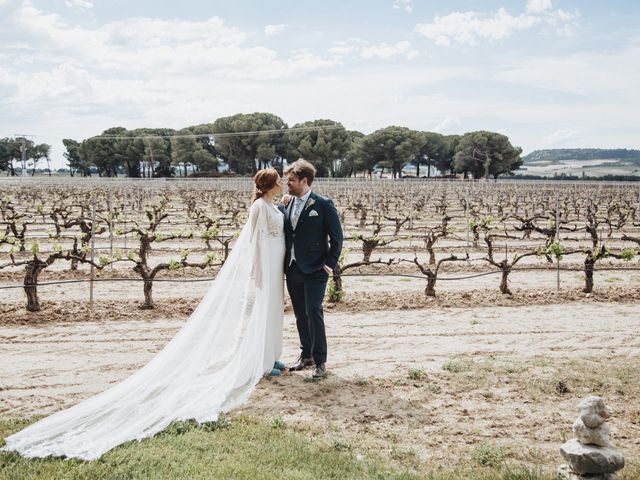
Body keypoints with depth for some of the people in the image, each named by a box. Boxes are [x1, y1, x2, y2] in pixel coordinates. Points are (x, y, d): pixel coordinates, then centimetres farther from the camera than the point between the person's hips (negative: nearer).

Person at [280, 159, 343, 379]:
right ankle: (306, 355, 26)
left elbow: (336, 237, -6)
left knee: (313, 313, -8)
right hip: (292, 269, 6)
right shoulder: (286, 204, 10)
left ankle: (320, 361, 2)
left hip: (314, 270, -6)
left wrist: (330, 264, -10)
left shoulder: (323, 205, -7)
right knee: (300, 315, 13)